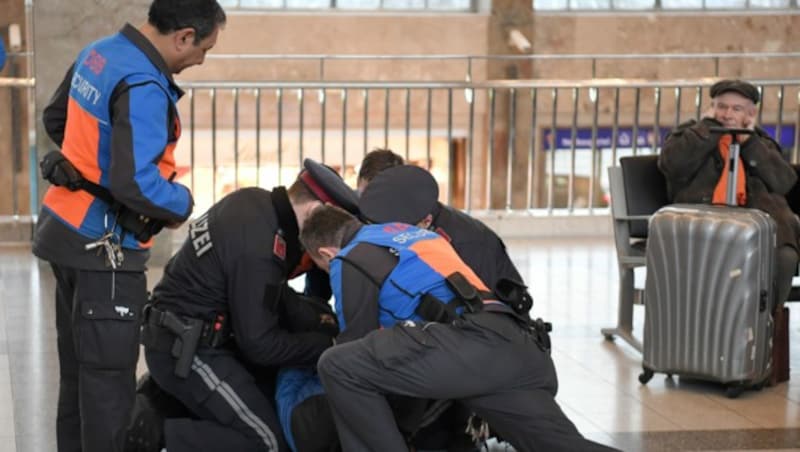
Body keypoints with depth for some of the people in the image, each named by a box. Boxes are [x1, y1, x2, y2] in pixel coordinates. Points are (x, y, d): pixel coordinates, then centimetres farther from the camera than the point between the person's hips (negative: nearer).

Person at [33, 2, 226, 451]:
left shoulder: (96, 53, 4)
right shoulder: (143, 87, -24)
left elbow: (56, 120, 19)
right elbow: (135, 184, -31)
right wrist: (182, 202, -13)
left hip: (68, 230, 10)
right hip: (105, 248, -9)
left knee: (78, 366, 20)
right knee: (110, 377, -2)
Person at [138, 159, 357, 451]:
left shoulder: (255, 202, 1)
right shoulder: (259, 247, -26)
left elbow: (267, 293, 15)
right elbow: (259, 343, -19)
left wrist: (314, 317, 7)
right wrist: (327, 344, -11)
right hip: (187, 351, -10)